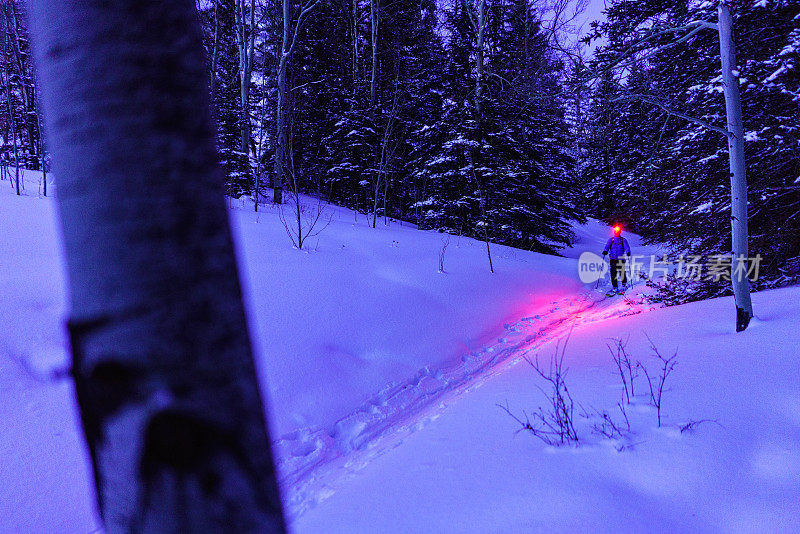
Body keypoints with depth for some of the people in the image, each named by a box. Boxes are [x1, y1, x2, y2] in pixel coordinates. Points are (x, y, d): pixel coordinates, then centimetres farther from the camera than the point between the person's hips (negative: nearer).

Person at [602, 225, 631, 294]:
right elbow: (607, 246, -2)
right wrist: (605, 251, -23)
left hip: (620, 259, -1)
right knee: (613, 273, -5)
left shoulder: (623, 240, 7)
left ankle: (624, 284, 22)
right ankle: (615, 287, 4)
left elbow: (626, 247, -6)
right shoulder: (611, 239, 12)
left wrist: (628, 252, -27)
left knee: (622, 272, -4)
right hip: (613, 259, 1)